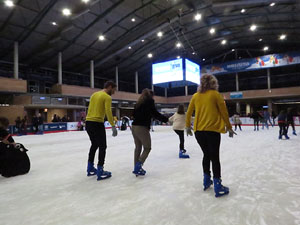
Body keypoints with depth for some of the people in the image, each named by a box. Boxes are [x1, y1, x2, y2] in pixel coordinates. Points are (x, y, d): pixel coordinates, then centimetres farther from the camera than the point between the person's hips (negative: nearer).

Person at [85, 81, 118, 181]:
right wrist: (113, 126, -21)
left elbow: (90, 109, 17)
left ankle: (90, 169, 29)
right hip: (97, 124, -8)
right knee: (102, 147, 1)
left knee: (94, 145, 22)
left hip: (88, 123, 8)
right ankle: (100, 172, 2)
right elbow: (108, 112, -19)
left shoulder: (94, 94, 17)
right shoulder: (107, 97, -7)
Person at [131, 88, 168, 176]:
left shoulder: (139, 102, 18)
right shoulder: (149, 101, -2)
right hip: (142, 128, -7)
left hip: (134, 127, 7)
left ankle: (136, 168, 22)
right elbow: (155, 113, -11)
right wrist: (166, 119, -7)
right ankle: (138, 166, -8)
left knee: (138, 147, 16)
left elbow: (134, 114, 18)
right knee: (147, 148, 4)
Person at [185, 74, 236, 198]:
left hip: (198, 131, 4)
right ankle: (217, 186, 6)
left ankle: (206, 181, 29)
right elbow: (224, 112, -1)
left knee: (206, 155, 20)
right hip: (213, 130, -4)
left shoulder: (196, 96, 8)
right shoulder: (216, 94, -2)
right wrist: (229, 127, 9)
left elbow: (189, 112, 12)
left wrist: (188, 126, 25)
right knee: (215, 157, 4)